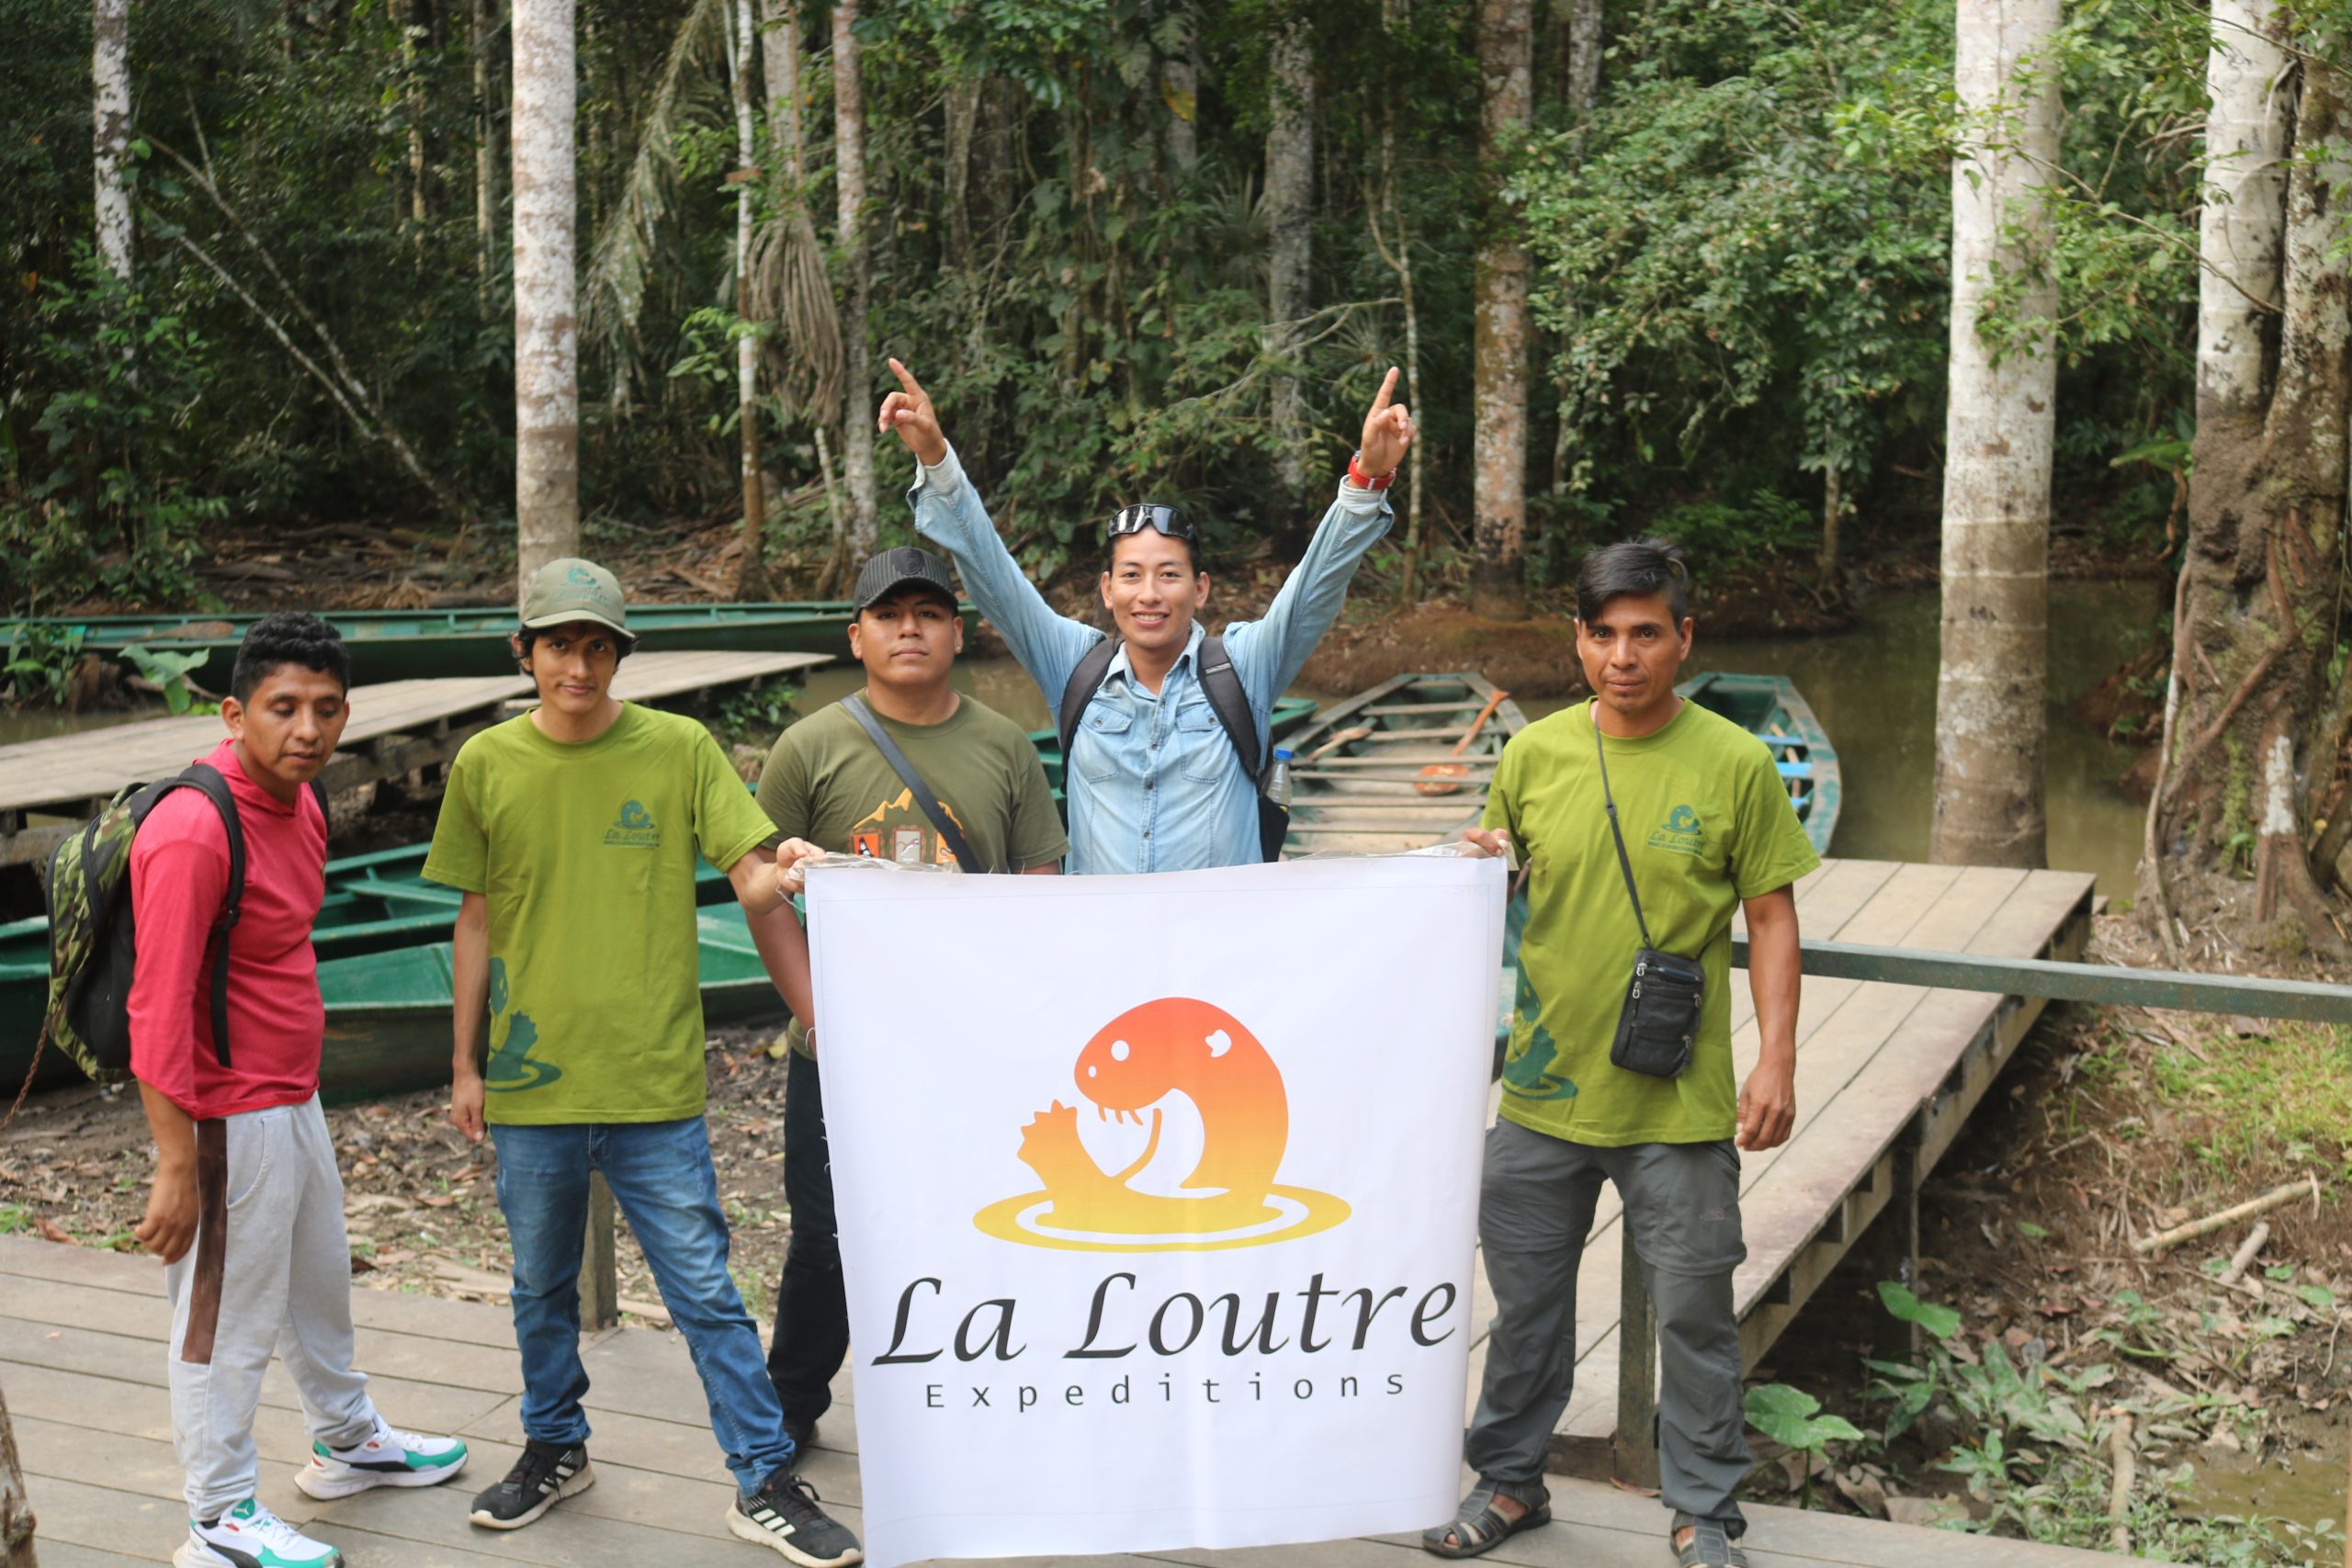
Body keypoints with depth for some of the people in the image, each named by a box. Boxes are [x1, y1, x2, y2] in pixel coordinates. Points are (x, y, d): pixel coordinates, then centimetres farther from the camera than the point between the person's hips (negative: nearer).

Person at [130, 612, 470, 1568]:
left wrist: (299, 1086, 19)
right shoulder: (193, 830, -24)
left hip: (294, 1100, 9)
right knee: (228, 1317, 5)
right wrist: (176, 1166, -24)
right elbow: (158, 1012, -24)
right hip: (231, 1118, -9)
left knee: (320, 1282, 25)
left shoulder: (299, 804, 5)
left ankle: (347, 1442, 44)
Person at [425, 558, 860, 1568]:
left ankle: (765, 1483, 12)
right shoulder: (486, 764, 3)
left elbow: (755, 881, -8)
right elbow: (477, 922, 9)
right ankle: (554, 1450, 38)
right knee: (542, 1287, 18)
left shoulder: (680, 750, -3)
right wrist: (464, 1065, 10)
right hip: (530, 1082, 3)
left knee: (704, 1290, 1)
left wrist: (826, 1019, -23)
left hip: (653, 1083, -2)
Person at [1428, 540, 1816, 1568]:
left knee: (1693, 1310, 8)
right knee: (1525, 1298, 14)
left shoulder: (1735, 765, -6)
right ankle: (1509, 1480, 33)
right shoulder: (1533, 755, 1)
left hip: (1679, 1101, -2)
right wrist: (1478, 870, -11)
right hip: (1544, 1089, 3)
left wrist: (1777, 1058, -8)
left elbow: (1771, 916, -2)